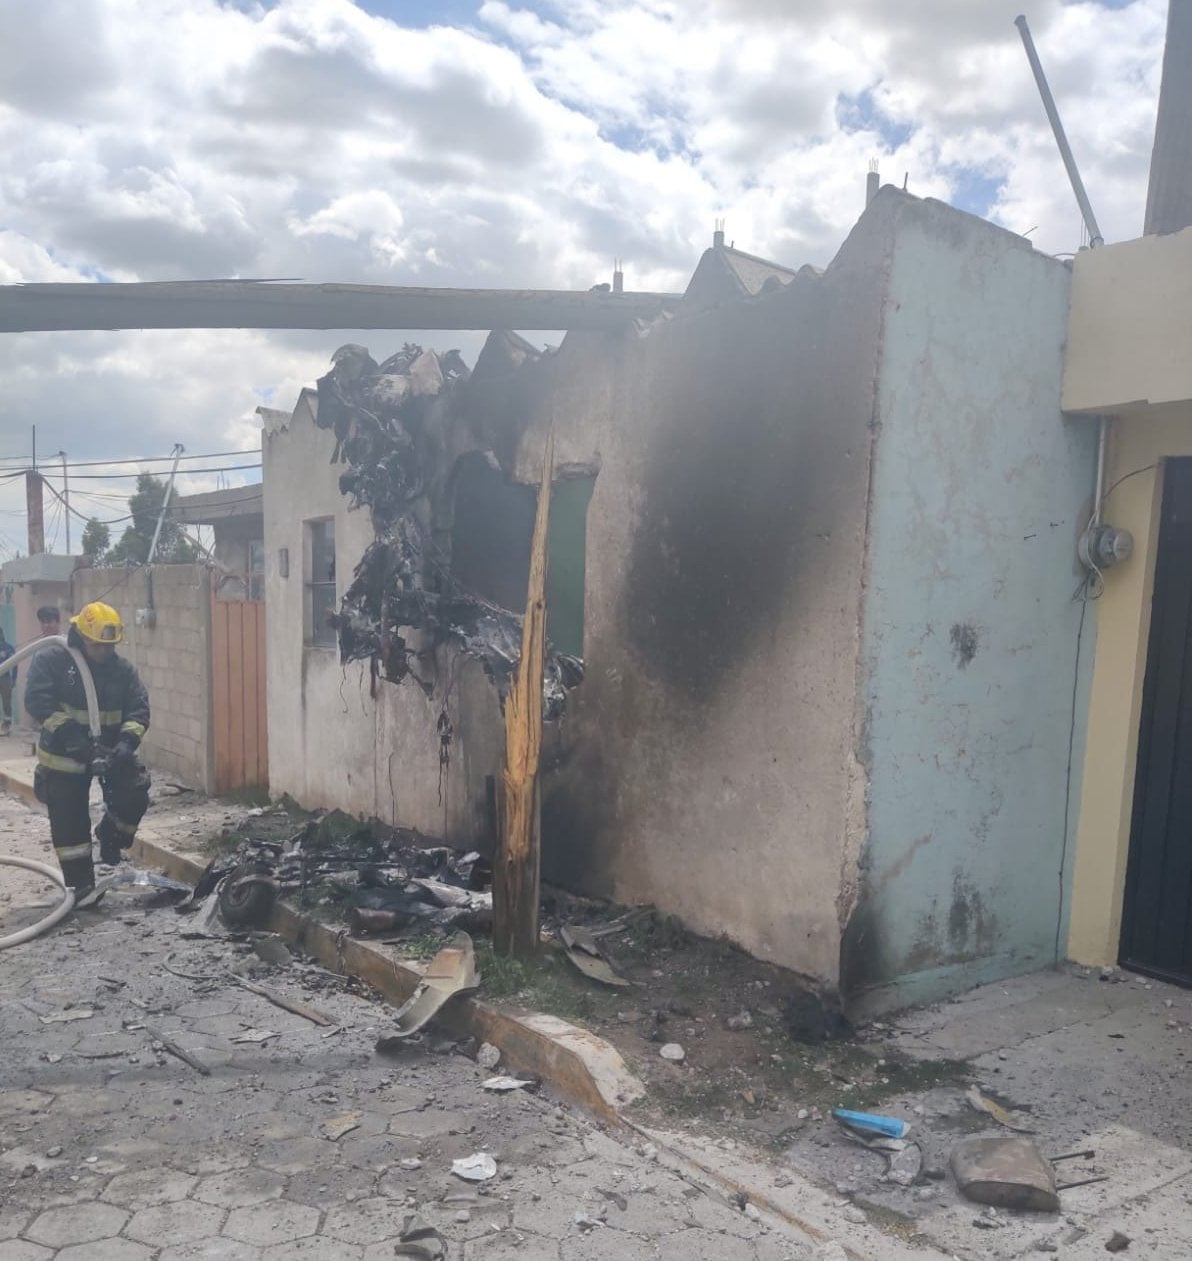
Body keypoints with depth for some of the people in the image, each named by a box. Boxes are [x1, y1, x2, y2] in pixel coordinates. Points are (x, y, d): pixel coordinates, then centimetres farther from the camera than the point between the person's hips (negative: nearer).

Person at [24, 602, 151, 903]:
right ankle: (81, 885, 16)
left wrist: (127, 741, -24)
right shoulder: (51, 660, -11)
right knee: (69, 822, 3)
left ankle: (110, 836, 18)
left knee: (134, 796, -14)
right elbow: (38, 701, -21)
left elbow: (139, 708, -6)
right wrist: (70, 735, -31)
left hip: (110, 749, 2)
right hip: (63, 754, -2)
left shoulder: (123, 668, -2)